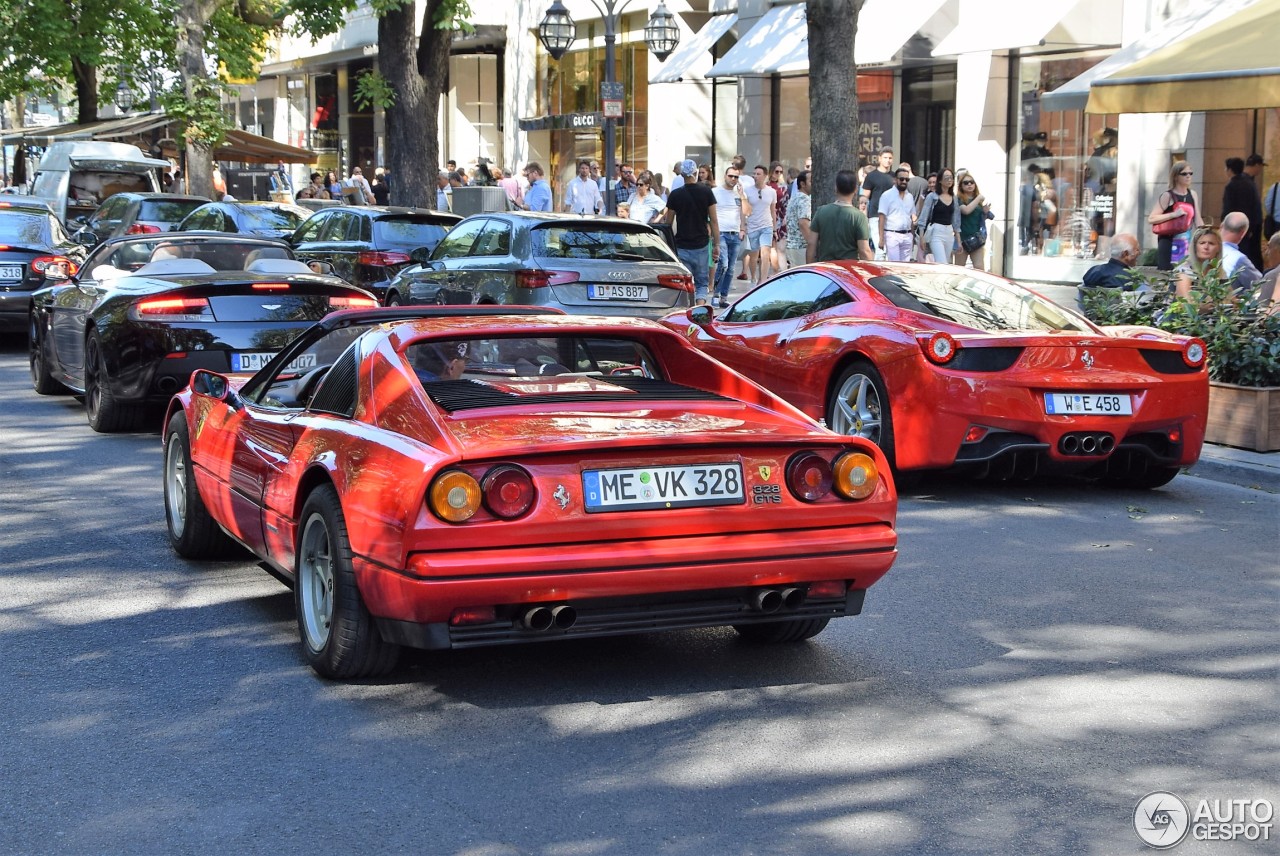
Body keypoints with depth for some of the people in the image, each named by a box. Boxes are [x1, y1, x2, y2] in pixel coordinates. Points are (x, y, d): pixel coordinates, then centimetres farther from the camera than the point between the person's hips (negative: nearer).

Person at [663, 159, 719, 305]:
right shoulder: (707, 192, -2)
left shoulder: (675, 195, -3)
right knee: (701, 283, 10)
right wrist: (716, 244, 4)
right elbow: (714, 220, -2)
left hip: (682, 246, -1)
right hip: (701, 244, 1)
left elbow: (668, 222, 3)